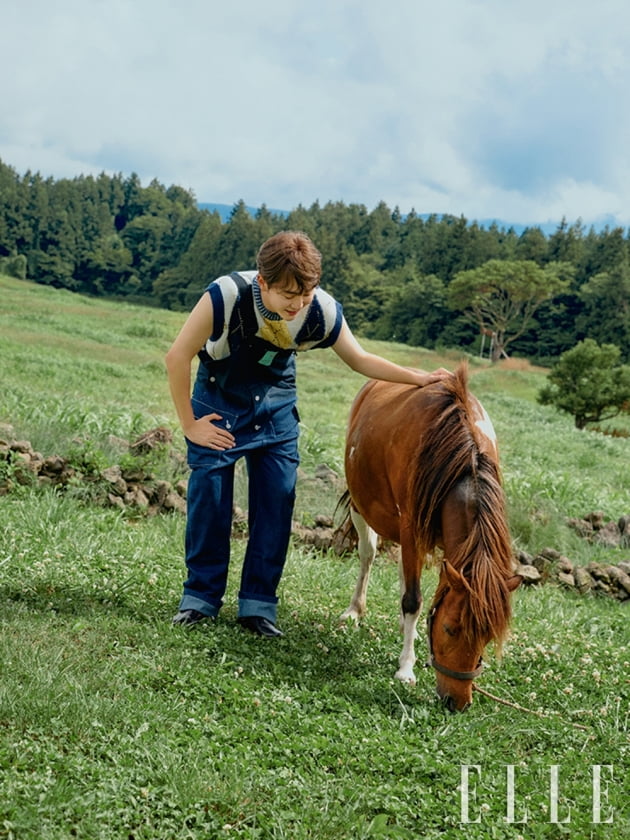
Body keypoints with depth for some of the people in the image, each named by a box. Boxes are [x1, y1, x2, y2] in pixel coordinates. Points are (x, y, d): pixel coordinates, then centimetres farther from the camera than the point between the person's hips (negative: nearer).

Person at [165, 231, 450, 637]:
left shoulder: (323, 311, -24)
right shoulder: (227, 295, -33)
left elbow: (360, 359, -4)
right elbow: (178, 357, -22)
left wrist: (418, 378, -15)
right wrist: (188, 424, -16)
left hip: (275, 402, 2)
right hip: (218, 399, -2)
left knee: (277, 500, -2)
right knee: (208, 495, -5)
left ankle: (259, 603, 9)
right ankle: (201, 596, 11)